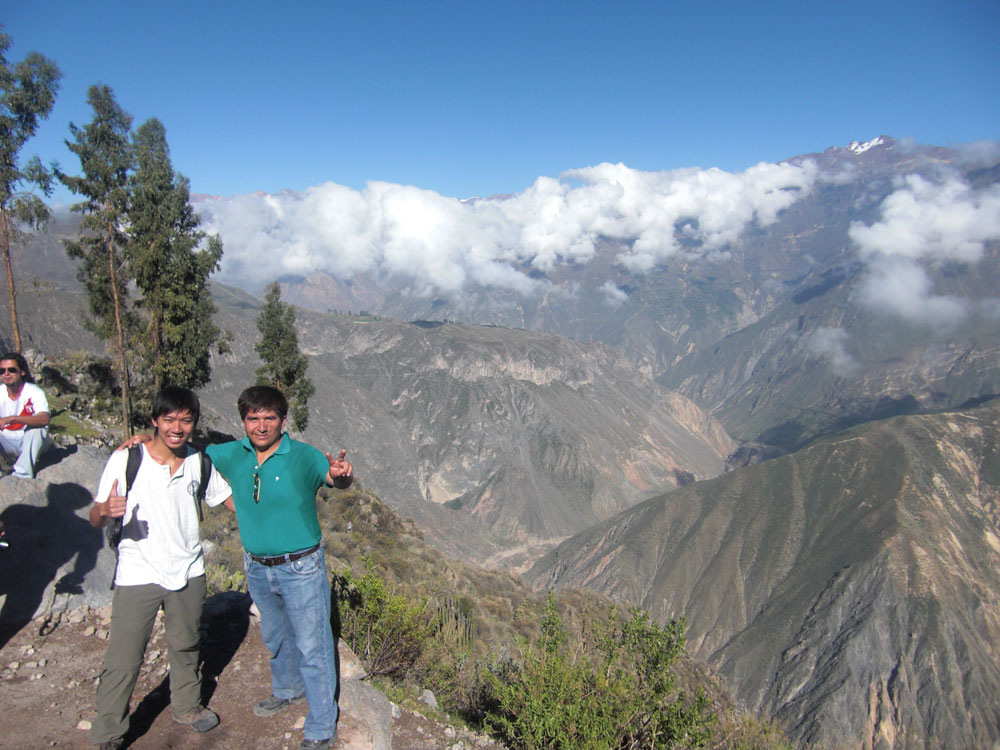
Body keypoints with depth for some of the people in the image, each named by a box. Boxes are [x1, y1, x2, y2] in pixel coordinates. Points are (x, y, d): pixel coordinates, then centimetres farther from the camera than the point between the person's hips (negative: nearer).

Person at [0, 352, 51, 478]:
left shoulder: (34, 392, -16)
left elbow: (44, 419, -34)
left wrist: (12, 418, -44)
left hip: (32, 441, -3)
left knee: (36, 428, -34)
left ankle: (22, 474, -32)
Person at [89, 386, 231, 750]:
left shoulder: (198, 461, -1)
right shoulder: (125, 459, -11)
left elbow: (230, 499, 11)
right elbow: (95, 519, -9)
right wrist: (106, 510, -32)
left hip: (188, 571, 4)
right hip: (138, 575, -3)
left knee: (185, 646, 21)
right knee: (123, 660, 2)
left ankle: (187, 706, 44)